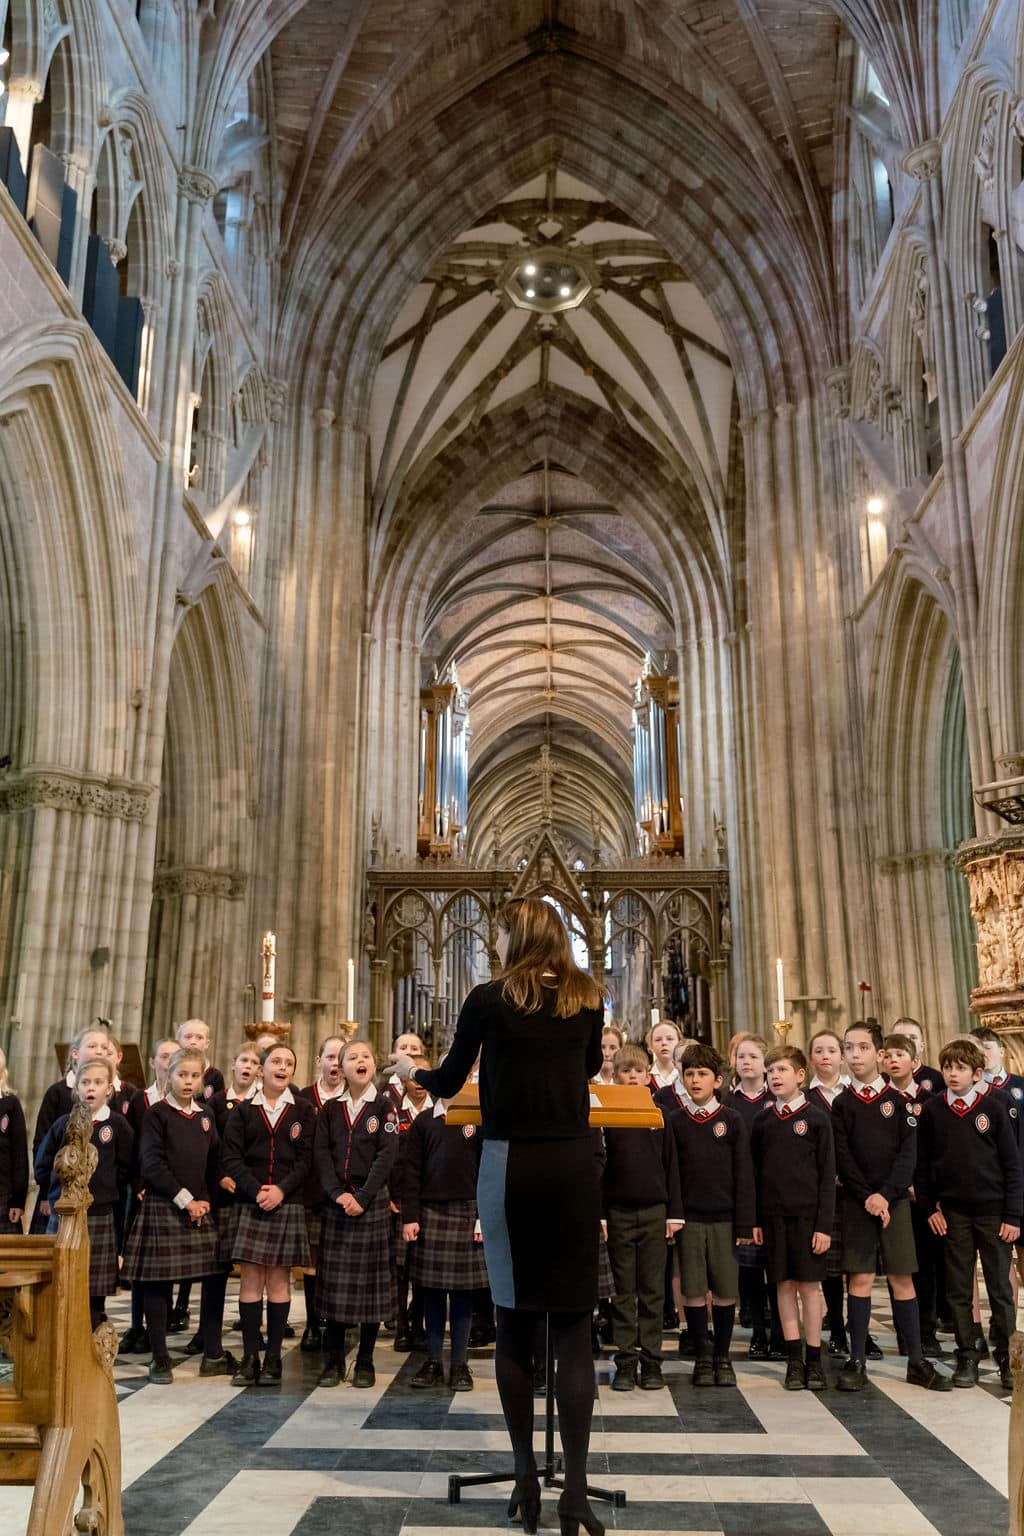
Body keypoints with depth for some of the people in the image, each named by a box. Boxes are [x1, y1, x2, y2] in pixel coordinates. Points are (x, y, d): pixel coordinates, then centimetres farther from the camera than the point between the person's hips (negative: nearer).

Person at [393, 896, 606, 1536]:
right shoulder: (588, 999, 6)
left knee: (515, 1320, 12)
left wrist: (412, 1070, 30)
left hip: (510, 1165, -1)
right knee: (574, 1324, 5)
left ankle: (527, 1477, 21)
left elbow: (448, 1084, 9)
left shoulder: (489, 999, -2)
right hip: (575, 1163, 1)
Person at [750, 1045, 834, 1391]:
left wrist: (824, 1224, -8)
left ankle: (814, 1361, 12)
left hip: (807, 1213, -3)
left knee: (809, 1285, 2)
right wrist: (754, 1219, 4)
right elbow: (755, 1172, 9)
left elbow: (827, 1175, -3)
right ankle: (793, 1360, 14)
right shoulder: (762, 1120, 6)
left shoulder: (817, 1118, -3)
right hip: (772, 1214, 3)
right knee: (784, 1284, 6)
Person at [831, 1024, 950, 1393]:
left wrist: (886, 1194, -13)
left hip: (895, 1200, 0)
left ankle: (917, 1362, 12)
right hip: (856, 1203, 0)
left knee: (902, 1279, 3)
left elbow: (908, 1153, -3)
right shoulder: (840, 1104, 3)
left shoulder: (897, 1100, 3)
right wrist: (866, 1197, -12)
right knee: (860, 1279, -1)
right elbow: (842, 1158, -2)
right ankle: (857, 1362, 6)